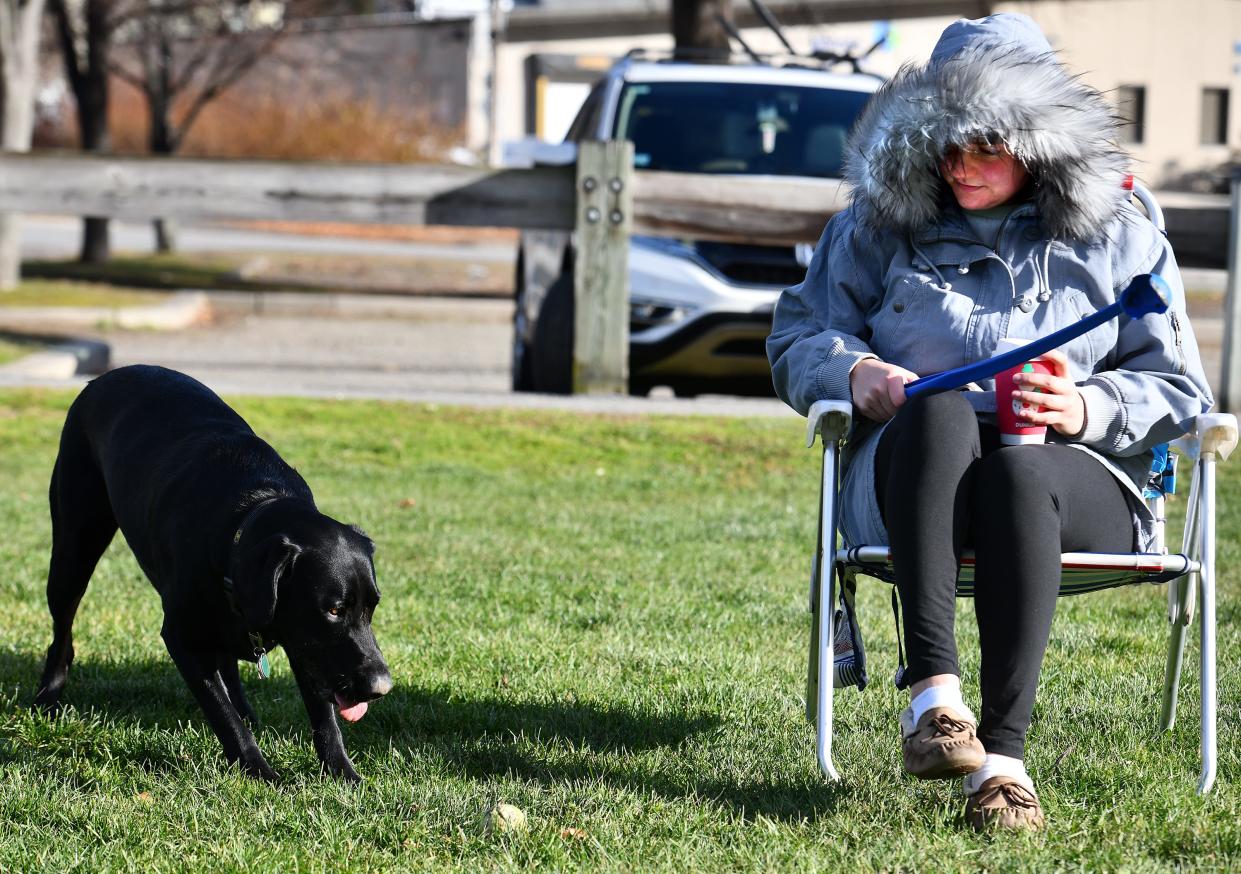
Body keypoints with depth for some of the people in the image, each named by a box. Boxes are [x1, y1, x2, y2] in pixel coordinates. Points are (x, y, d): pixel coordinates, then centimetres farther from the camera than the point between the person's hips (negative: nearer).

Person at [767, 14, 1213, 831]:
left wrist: (1089, 408, -10)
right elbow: (797, 341, 21)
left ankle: (1004, 752, -50)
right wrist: (854, 372, -3)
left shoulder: (1118, 239, 15)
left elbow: (1178, 390, 11)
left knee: (1019, 473, -40)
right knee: (940, 409, -38)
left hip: (1073, 475, -1)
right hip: (909, 475, 1)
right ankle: (933, 689, -50)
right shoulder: (880, 227, 19)